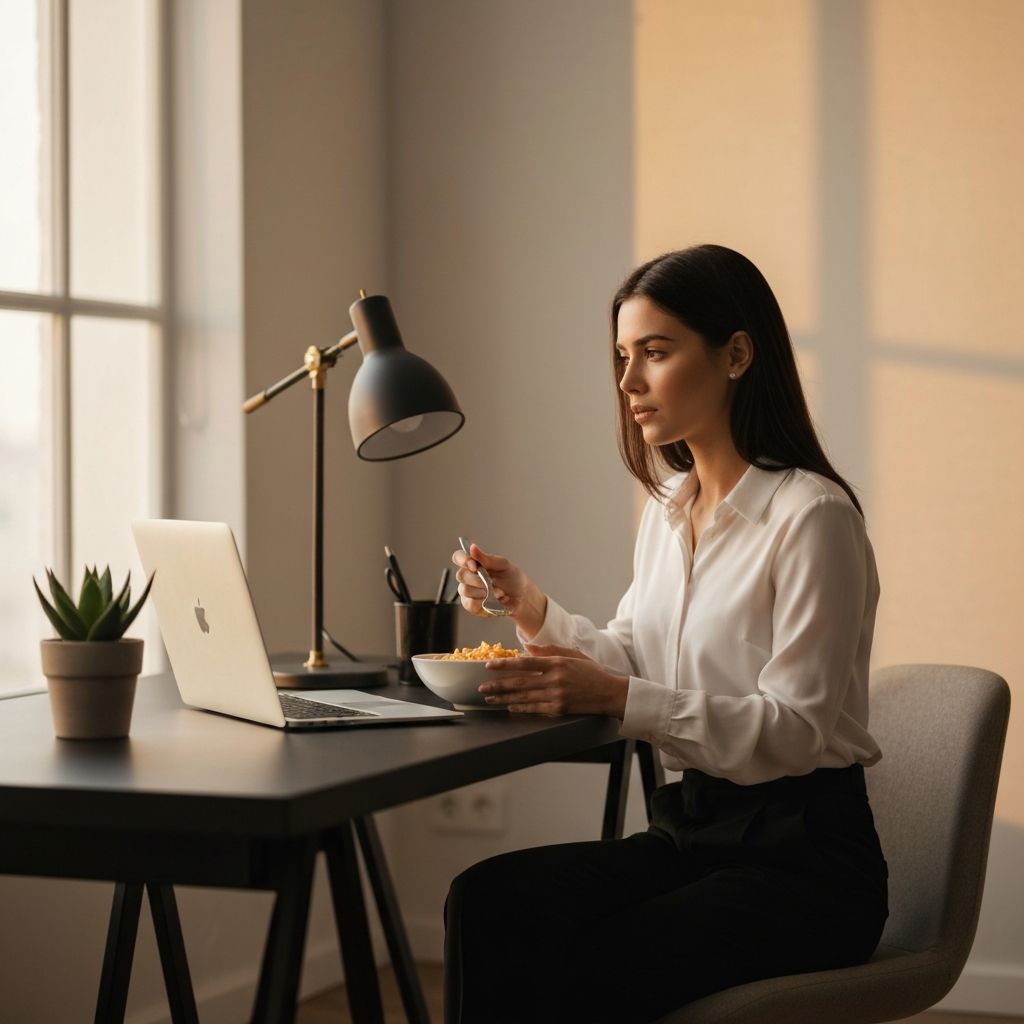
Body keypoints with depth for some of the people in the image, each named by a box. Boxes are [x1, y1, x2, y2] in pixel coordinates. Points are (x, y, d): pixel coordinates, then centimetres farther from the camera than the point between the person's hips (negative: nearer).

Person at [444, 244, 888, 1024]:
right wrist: (532, 610, -3)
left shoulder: (810, 515, -13)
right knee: (487, 902, -19)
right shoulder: (669, 508, 13)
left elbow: (795, 729, -18)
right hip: (687, 831, 7)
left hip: (803, 853, -7)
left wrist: (618, 696, -27)